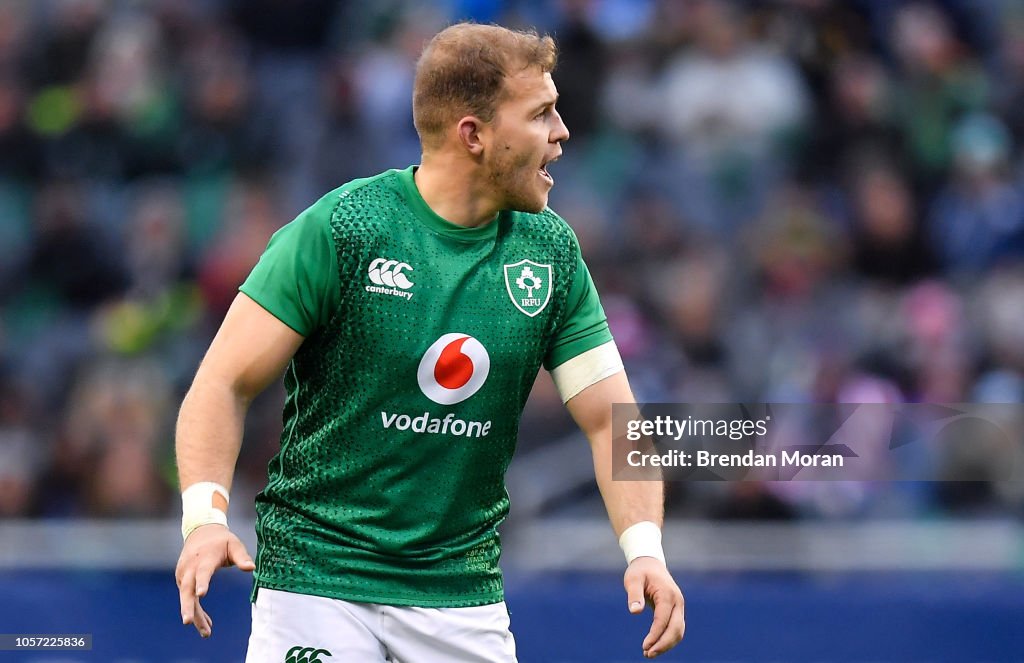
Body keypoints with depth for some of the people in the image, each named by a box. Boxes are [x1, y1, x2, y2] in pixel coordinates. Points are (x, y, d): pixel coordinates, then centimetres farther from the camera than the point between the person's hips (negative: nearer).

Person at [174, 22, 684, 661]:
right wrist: (206, 517, -27)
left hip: (465, 592, 4)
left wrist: (644, 547, -15)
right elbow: (225, 384, -11)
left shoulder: (551, 250, 2)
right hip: (317, 577, -4)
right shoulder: (341, 229, -12)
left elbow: (609, 417, 2)